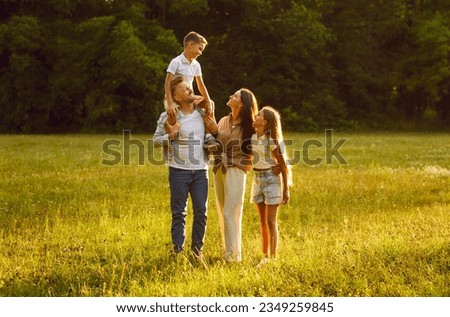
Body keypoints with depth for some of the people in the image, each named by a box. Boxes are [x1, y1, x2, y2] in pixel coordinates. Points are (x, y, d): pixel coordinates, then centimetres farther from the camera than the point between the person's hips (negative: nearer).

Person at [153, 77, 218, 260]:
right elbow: (156, 140, -1)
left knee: (201, 212, 5)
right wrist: (170, 136, -17)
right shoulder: (169, 117, -4)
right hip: (179, 171, -3)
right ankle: (178, 250, 10)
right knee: (179, 213, 3)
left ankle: (197, 249, 18)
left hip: (200, 171, 3)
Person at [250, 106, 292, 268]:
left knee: (271, 221, -4)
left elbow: (283, 166, -10)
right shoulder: (252, 137, 4)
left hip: (271, 178, -6)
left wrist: (286, 190, -10)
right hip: (257, 178, 6)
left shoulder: (272, 140, -13)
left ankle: (273, 258, 0)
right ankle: (265, 256, 18)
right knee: (262, 221, 11)